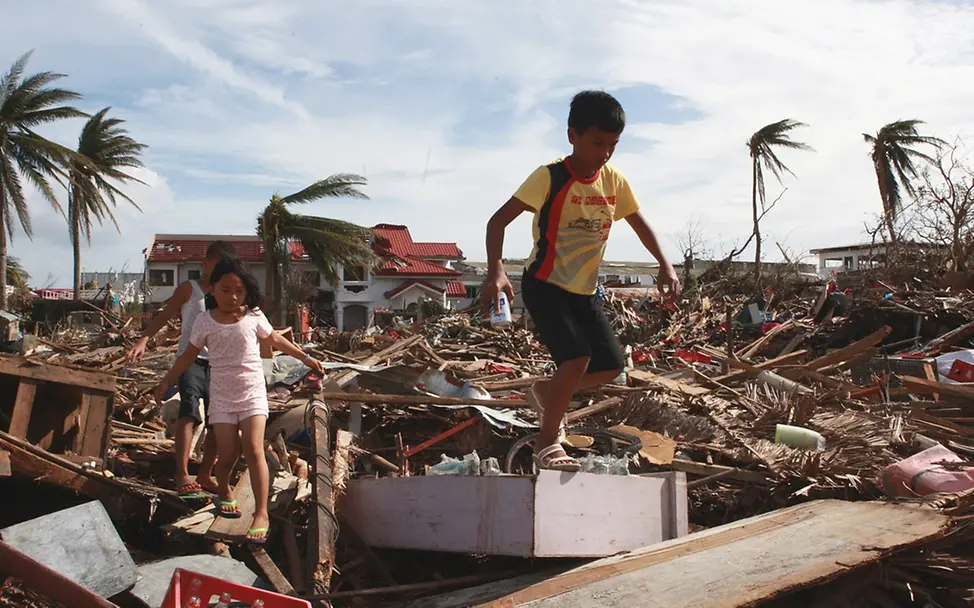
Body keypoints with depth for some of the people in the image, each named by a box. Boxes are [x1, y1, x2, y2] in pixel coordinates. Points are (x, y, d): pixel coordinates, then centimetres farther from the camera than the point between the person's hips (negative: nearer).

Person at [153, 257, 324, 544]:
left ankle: (261, 514, -10)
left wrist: (306, 357, 20)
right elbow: (189, 355, 10)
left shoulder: (254, 316, -2)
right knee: (227, 454, -2)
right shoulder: (205, 321, -2)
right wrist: (167, 381, 12)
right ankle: (224, 492, 32)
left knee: (254, 450, -13)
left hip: (252, 393, -1)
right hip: (222, 395, 1)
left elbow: (275, 340, 14)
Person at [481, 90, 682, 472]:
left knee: (611, 366, 4)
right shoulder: (550, 178, -17)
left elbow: (640, 224, 11)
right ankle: (547, 441, 0)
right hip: (545, 286, -6)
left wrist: (665, 266, -4)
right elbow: (498, 221, -19)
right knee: (577, 359, -22)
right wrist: (495, 272, -34)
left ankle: (545, 392, 30)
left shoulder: (614, 181, -1)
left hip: (584, 292, 7)